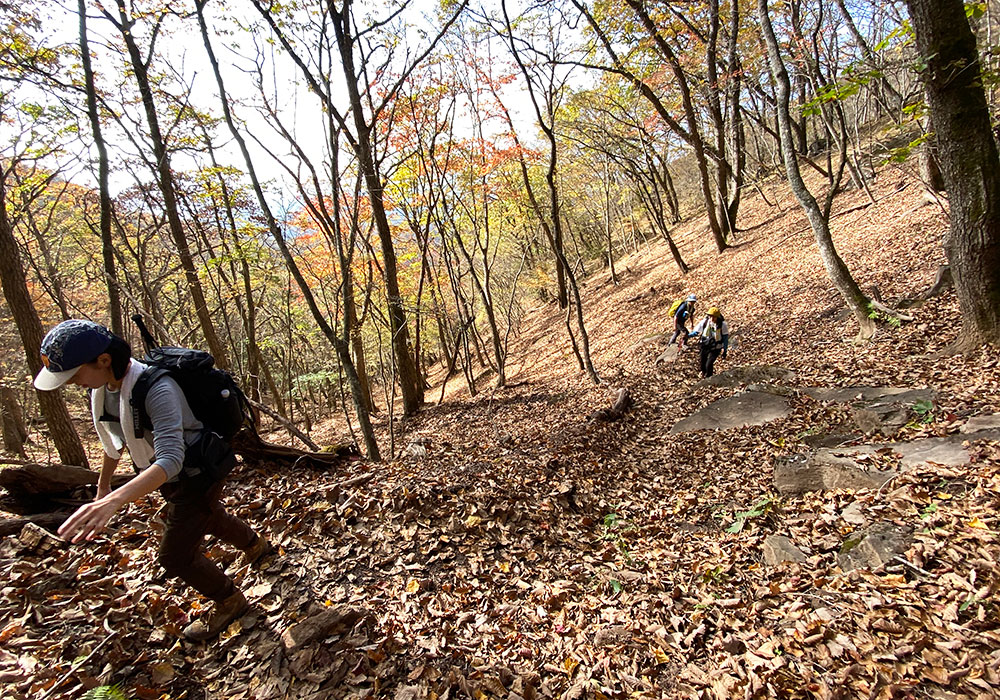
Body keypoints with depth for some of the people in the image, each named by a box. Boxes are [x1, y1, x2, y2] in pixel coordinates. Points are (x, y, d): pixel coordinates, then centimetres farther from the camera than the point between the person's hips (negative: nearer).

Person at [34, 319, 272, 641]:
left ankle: (229, 602, 27)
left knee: (176, 556, 1)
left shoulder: (156, 390, -36)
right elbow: (115, 437, 10)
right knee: (209, 520, 30)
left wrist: (113, 501, -56)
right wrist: (103, 486, 19)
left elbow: (171, 459, -44)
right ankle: (256, 546, 60)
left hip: (195, 477, -9)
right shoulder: (105, 385, -8)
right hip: (172, 480, 9)